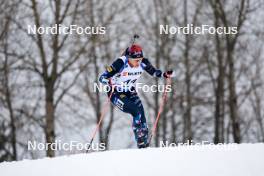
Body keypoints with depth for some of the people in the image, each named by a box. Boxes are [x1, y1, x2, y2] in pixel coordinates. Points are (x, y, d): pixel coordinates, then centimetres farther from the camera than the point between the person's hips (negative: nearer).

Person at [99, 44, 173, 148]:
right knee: (136, 112, -23)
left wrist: (164, 74, -15)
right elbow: (102, 77, -30)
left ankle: (145, 144, 4)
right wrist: (109, 81, -52)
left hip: (130, 93, 5)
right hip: (116, 93, -5)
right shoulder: (120, 63, -30)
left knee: (142, 117, -8)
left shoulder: (143, 63, -15)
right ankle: (141, 143, -15)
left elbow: (153, 72, 5)